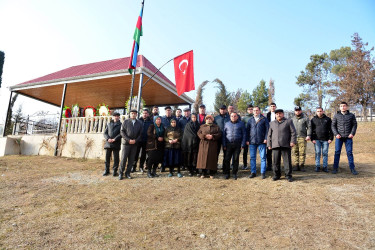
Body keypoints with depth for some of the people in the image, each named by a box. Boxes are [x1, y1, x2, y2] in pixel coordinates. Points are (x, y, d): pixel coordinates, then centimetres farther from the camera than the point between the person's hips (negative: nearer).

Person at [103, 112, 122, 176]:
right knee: (107, 157, 5)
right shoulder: (109, 124, 17)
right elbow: (105, 133, 11)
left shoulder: (120, 125, 6)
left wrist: (114, 139, -15)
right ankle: (106, 170, 17)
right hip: (108, 143, 3)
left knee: (116, 158, 0)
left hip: (116, 144, -3)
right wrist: (108, 138, -8)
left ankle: (115, 171, 10)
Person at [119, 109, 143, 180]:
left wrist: (135, 140, -8)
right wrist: (128, 140, -10)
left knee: (131, 159, 4)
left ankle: (127, 173, 14)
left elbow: (140, 133, 7)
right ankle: (121, 173, 8)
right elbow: (122, 132, -1)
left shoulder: (139, 123, 10)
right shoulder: (125, 122, 6)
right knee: (123, 158, -2)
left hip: (135, 143, 2)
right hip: (126, 143, -2)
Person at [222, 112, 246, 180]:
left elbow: (244, 135, 6)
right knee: (226, 159, -1)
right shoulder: (227, 124, 12)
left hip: (237, 144, -1)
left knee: (236, 159, 3)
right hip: (228, 144, 1)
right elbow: (224, 135, 11)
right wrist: (224, 145, 2)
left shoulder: (241, 124, 8)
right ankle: (227, 173, 11)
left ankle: (234, 173, 16)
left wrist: (242, 145, -3)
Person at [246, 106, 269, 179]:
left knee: (263, 157, 1)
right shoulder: (250, 120, 11)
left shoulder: (264, 119, 4)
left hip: (262, 142, -2)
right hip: (252, 141, 3)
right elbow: (247, 130, 13)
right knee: (252, 157, 5)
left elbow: (267, 129, 1)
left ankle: (263, 173, 10)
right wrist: (247, 140, 5)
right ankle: (253, 172, 14)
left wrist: (266, 138, -8)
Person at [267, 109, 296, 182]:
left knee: (287, 161, -1)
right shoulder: (272, 123, 19)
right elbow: (269, 135, 17)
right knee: (275, 161, 4)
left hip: (285, 145, -3)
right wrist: (269, 144, 11)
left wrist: (293, 141, -8)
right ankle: (276, 175, 16)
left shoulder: (288, 121, 10)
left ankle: (288, 175, 8)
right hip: (275, 145, 3)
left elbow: (293, 132, 3)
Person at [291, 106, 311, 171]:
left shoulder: (305, 118, 7)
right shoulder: (292, 119, 17)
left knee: (302, 152, -4)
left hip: (302, 137, -3)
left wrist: (308, 135, -8)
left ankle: (301, 165, 3)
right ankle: (296, 165, 7)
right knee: (295, 152, 1)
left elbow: (309, 127, 3)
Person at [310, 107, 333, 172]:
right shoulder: (313, 119, 7)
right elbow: (311, 130, 6)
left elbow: (331, 129, 7)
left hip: (325, 139, 0)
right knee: (317, 153, -1)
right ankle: (317, 166, 6)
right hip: (317, 139, 0)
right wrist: (312, 139, -2)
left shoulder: (328, 119, 8)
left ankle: (325, 166, 10)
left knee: (325, 153, 3)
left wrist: (331, 138, -2)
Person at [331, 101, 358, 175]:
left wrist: (352, 133, -7)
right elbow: (333, 125, 5)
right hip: (339, 137, 0)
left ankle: (352, 168, 11)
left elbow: (354, 125, 6)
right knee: (337, 152, 1)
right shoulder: (336, 116, 4)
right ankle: (335, 168, 7)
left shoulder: (351, 115, 6)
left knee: (349, 152, 3)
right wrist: (336, 134, -7)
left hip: (348, 137, 0)